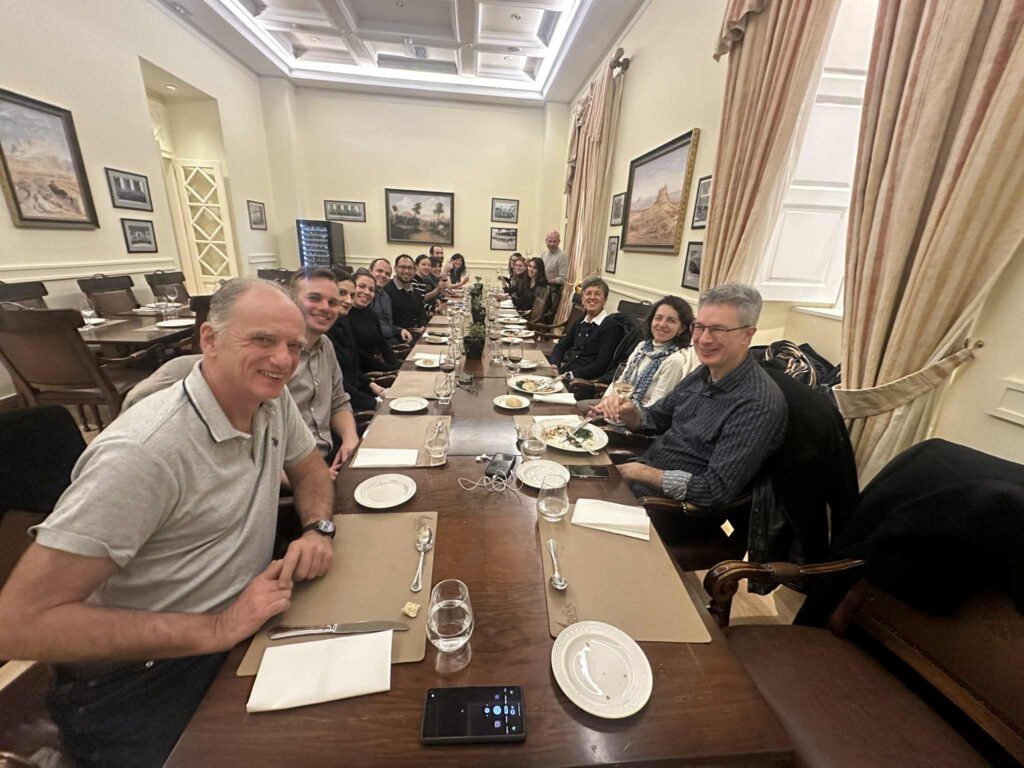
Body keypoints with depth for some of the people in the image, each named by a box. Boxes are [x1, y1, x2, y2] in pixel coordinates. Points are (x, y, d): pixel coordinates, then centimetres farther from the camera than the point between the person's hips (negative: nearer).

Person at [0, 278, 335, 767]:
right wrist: (214, 630, -26)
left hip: (246, 622, 6)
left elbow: (310, 469, 9)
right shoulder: (144, 452, -28)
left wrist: (317, 528, -12)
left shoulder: (273, 400, -7)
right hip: (139, 677, -5)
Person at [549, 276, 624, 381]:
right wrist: (554, 365, -5)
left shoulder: (611, 326, -5)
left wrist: (572, 375, -21)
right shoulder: (581, 321, 14)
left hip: (585, 380, -6)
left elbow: (602, 363, -13)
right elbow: (561, 346, 16)